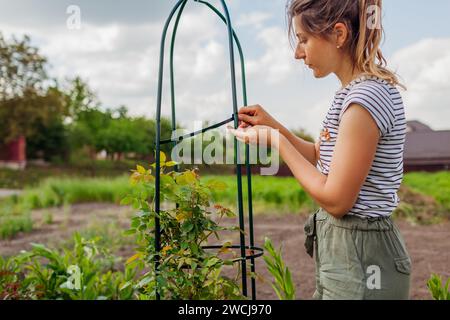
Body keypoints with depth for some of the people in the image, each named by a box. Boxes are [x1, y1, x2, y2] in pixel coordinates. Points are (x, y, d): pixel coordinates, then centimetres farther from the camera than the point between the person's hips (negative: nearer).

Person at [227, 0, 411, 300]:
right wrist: (273, 125, 6)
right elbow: (323, 160, 17)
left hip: (359, 260, -9)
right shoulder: (357, 90, 8)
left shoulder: (367, 96, -23)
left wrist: (275, 140, -14)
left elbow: (335, 200, -22)